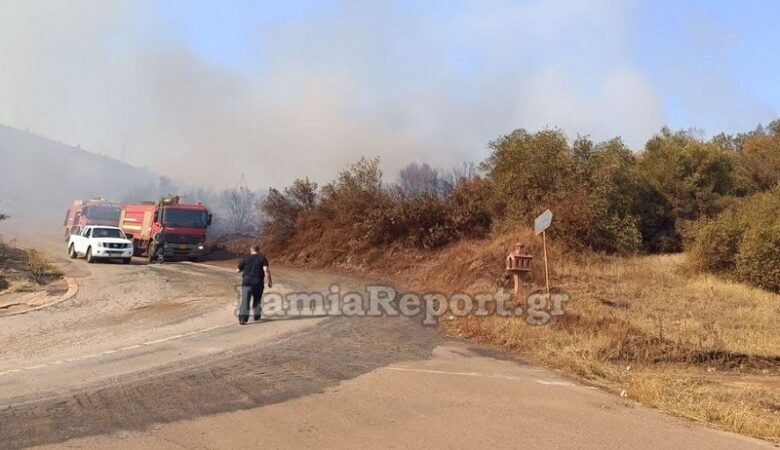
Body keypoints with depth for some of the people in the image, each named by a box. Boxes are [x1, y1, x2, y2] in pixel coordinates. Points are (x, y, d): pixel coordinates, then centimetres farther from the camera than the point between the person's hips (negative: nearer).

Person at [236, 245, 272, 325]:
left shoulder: (246, 259, 7)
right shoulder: (262, 258, 3)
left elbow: (238, 270, 13)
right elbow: (266, 270, -10)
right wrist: (270, 281, -5)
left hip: (246, 281, 0)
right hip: (258, 282, 0)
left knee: (245, 300, -4)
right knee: (257, 300, 20)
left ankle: (242, 317, -15)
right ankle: (257, 315, 28)